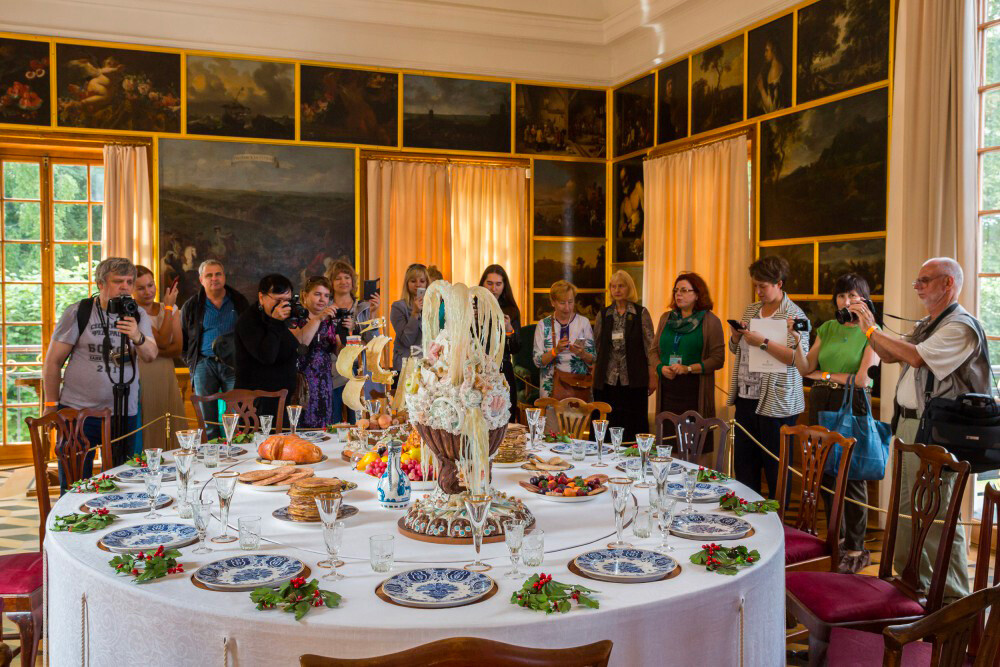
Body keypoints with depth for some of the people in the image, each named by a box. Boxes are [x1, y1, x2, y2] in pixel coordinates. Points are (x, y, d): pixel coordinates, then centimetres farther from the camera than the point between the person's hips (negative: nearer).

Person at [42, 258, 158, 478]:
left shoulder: (137, 315, 8)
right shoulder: (78, 313, -1)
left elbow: (150, 355, -7)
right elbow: (52, 362, 2)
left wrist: (137, 337, -28)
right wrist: (51, 404, 0)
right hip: (78, 411, -2)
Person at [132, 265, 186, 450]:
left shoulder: (171, 309, 11)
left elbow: (178, 348, 3)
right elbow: (163, 341, -14)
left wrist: (155, 352, -15)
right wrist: (168, 307, -7)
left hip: (167, 378, 5)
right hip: (143, 379, -5)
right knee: (147, 434, -4)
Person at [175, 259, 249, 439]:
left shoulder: (239, 302, 11)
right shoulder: (191, 306, 10)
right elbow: (182, 337, 13)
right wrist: (191, 362, 4)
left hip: (234, 364, 0)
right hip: (204, 365, 0)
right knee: (208, 422, 2)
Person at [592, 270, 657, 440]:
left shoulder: (641, 314, 1)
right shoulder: (603, 315, 9)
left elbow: (650, 346, 0)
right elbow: (595, 348, 11)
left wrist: (652, 377, -4)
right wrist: (593, 378, 7)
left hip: (633, 380, -2)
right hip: (607, 380, 2)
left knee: (634, 426, 1)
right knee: (609, 425, 4)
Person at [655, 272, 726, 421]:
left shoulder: (710, 321, 0)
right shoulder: (666, 318, 14)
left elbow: (718, 359, -6)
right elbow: (655, 351, 15)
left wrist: (688, 369, -14)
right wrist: (661, 368, -5)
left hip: (695, 391, -3)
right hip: (667, 390, 3)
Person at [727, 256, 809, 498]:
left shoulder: (794, 315, -8)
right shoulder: (751, 310, 13)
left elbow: (798, 358, -20)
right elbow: (736, 350, 22)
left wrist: (763, 342, -23)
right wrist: (736, 335, 1)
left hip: (776, 403, -7)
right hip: (746, 398, 7)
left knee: (775, 469, 2)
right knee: (744, 464, 12)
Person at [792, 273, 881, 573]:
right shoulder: (828, 328, 10)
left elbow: (862, 379, -12)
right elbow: (805, 369, 6)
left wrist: (826, 375, -4)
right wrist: (796, 340, -8)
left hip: (852, 406, -5)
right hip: (821, 405, 5)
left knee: (852, 476, 1)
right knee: (826, 473, 10)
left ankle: (856, 549, 11)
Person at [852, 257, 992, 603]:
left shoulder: (961, 326, -13)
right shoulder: (926, 325, 17)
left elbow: (916, 357, -24)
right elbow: (890, 356, 22)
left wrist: (872, 330, -17)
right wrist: (870, 328, 7)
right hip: (908, 423, 10)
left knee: (938, 515, -6)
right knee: (905, 508, 16)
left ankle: (954, 599, 5)